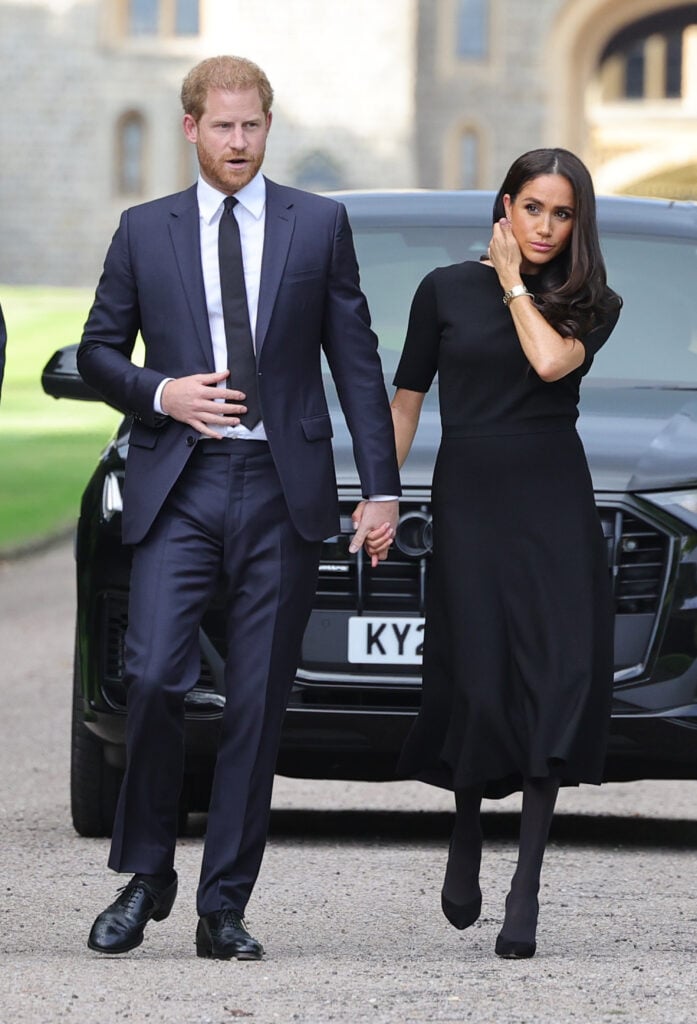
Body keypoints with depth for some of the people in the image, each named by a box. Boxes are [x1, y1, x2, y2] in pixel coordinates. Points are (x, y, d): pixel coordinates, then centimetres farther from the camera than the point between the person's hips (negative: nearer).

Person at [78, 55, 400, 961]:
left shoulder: (320, 225, 7)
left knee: (259, 705, 0)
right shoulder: (145, 232, 8)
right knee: (156, 679, -13)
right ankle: (146, 877, 6)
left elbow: (356, 359, 7)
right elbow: (97, 351, 14)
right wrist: (160, 394, -7)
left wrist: (381, 485, 1)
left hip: (283, 489, 0)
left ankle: (224, 908, 7)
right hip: (178, 486, 0)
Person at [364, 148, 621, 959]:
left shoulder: (590, 304, 7)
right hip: (470, 497, 0)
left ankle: (526, 892, -10)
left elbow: (550, 361, -14)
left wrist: (514, 283, -3)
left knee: (554, 681, -11)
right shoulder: (446, 290, 7)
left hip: (555, 504, 0)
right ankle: (466, 837, 27)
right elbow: (405, 402, 10)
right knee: (478, 683, -4)